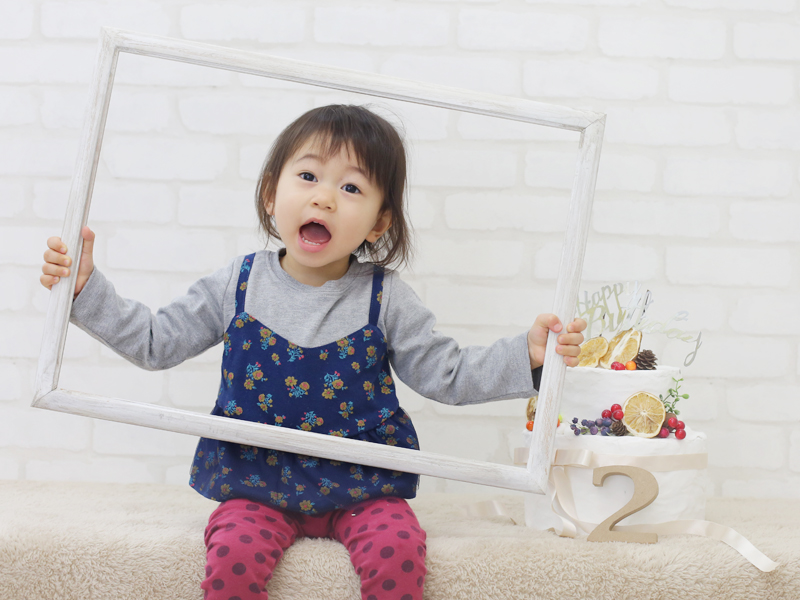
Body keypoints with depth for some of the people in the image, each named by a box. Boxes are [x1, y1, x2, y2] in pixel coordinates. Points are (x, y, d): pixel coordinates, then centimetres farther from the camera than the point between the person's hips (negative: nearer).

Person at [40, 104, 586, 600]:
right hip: (256, 484, 1)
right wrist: (87, 288, 1)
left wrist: (526, 356, -8)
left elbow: (445, 374, 4)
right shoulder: (237, 287, 2)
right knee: (233, 552, -28)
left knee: (398, 549, -27)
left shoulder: (385, 298, -1)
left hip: (361, 485, 0)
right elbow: (156, 342, 10)